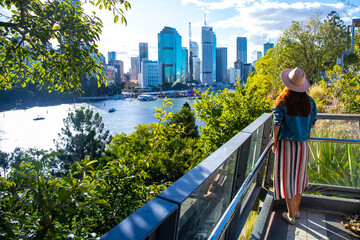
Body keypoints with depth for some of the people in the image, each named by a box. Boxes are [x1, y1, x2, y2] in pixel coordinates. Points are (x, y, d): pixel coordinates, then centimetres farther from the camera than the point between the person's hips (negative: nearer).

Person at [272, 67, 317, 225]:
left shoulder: (282, 102, -13)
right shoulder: (309, 102, -1)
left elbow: (276, 124, -13)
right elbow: (312, 124, 6)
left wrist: (275, 143, -2)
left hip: (286, 143, -4)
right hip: (302, 144, 4)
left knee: (288, 178, 6)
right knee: (299, 176, 19)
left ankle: (291, 215, 17)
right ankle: (296, 210, 34)